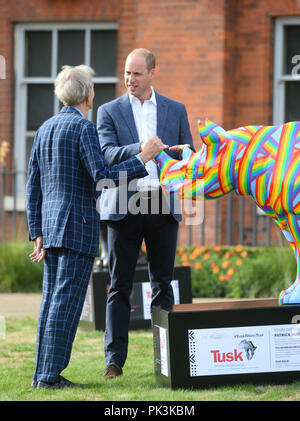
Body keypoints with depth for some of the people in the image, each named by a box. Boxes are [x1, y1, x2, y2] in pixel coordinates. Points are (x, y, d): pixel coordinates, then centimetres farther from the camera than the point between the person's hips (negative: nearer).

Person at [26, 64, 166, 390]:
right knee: (67, 300, -5)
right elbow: (102, 177, -17)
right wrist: (142, 159, -11)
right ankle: (50, 375, -6)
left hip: (49, 223, 8)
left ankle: (42, 372, 12)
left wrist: (38, 233, 18)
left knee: (52, 298, 11)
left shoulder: (45, 129, 14)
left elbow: (33, 186, 15)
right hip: (78, 224, -8)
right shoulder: (83, 128, -11)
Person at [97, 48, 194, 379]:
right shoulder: (109, 111, 7)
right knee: (119, 286, -1)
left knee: (162, 283, 5)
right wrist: (139, 149, -25)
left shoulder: (175, 110, 12)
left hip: (162, 203, 1)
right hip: (125, 205, -1)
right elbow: (107, 154, -7)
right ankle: (115, 358, 0)